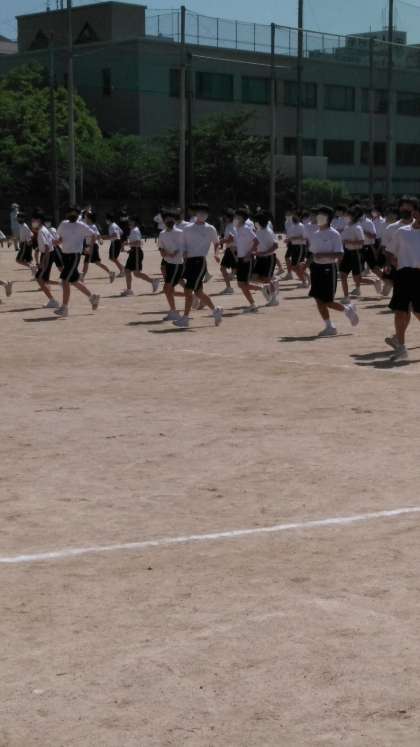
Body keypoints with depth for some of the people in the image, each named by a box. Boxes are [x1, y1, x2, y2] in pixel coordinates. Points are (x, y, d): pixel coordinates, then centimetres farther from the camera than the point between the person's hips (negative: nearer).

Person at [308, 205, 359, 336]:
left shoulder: (334, 235, -11)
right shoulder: (316, 234, 10)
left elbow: (339, 255, -18)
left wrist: (323, 255, -26)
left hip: (328, 268, -7)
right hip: (317, 268, 7)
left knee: (327, 301, -5)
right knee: (319, 300, 5)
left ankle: (347, 309, 22)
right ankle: (329, 327, 15)